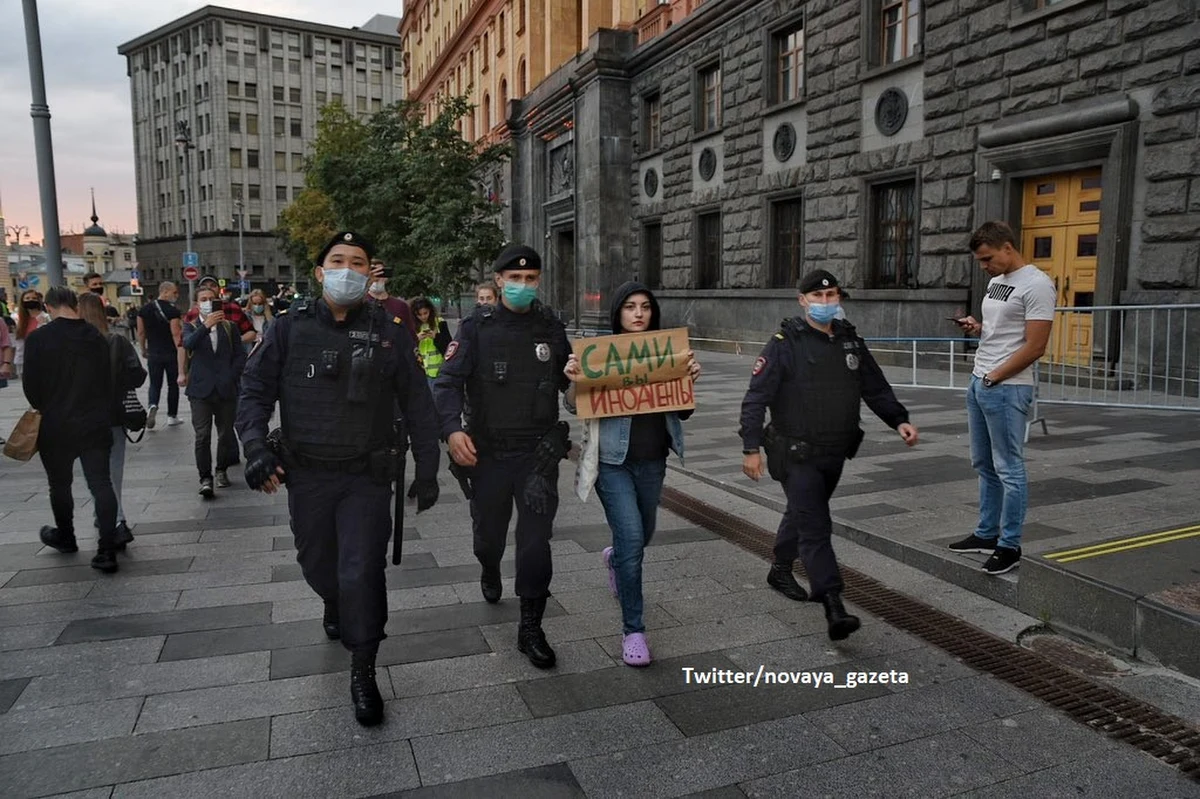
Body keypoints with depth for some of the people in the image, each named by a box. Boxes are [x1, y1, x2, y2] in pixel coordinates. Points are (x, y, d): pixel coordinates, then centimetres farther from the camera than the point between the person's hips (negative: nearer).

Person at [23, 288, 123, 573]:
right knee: (101, 484, 1)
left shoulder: (39, 338, -12)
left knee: (60, 485, 17)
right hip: (95, 424, 2)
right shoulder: (96, 337, -2)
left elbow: (30, 386, -6)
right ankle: (107, 551, -3)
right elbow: (107, 383, 5)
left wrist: (45, 409, 14)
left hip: (56, 426, -2)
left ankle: (65, 537, 38)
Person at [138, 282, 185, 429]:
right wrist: (181, 353, -15)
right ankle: (172, 416, 17)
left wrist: (143, 350, 21)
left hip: (153, 354, 4)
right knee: (173, 384, 10)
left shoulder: (145, 309, 5)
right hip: (171, 354, -4)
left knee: (155, 384, 9)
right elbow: (176, 334, -18)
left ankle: (152, 406, -19)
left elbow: (141, 332, 9)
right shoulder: (173, 310, -13)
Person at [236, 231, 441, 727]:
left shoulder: (389, 333, 0)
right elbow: (256, 389, 4)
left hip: (367, 476, -2)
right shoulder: (291, 328, 1)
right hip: (307, 475, 2)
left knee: (362, 573, -6)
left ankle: (363, 673, 12)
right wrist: (256, 446, -11)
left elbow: (416, 404, 4)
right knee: (318, 564, 18)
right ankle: (335, 605, 53)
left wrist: (427, 469, 4)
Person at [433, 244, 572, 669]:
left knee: (536, 541, -7)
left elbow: (568, 380, 12)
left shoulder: (551, 326, 3)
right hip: (488, 452, 0)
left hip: (539, 451, 0)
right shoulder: (477, 326, -3)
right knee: (489, 533, 18)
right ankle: (490, 571, 54)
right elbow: (448, 382, -10)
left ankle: (530, 629, 9)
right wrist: (452, 429, -26)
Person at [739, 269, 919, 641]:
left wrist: (899, 420, -2)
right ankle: (834, 607, -11)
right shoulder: (785, 344, -10)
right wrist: (751, 447, -18)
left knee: (803, 515, 22)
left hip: (835, 455, 7)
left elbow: (876, 389, 14)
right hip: (798, 455, -6)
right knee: (815, 528, -10)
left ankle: (781, 569, 43)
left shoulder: (850, 341, 8)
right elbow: (756, 398, -12)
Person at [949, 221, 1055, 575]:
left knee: (1009, 470, -1)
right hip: (977, 383, 10)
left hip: (1006, 389, -10)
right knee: (984, 466, 17)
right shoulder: (996, 281, 14)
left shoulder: (1036, 284, -15)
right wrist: (976, 329, 4)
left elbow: (1034, 347, -19)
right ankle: (987, 534, 28)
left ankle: (1009, 546, 8)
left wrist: (994, 377, -14)